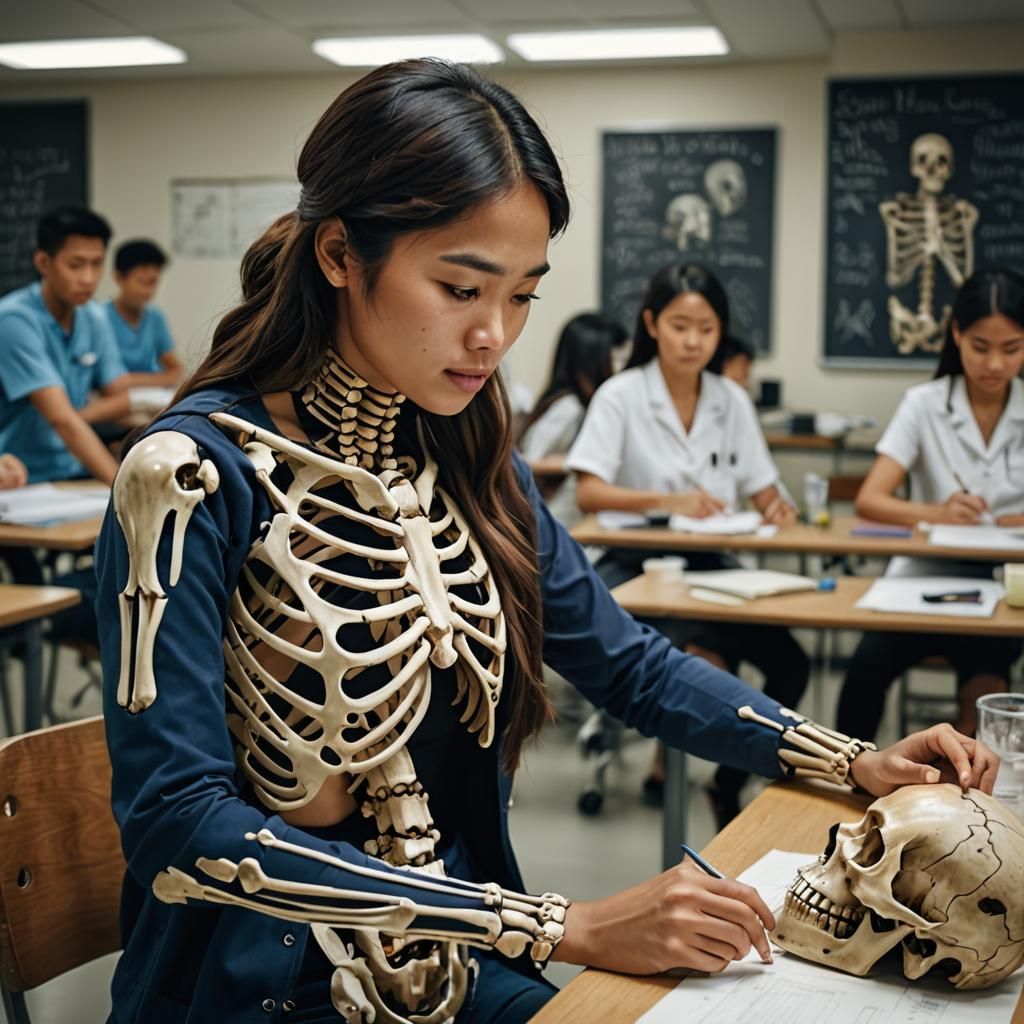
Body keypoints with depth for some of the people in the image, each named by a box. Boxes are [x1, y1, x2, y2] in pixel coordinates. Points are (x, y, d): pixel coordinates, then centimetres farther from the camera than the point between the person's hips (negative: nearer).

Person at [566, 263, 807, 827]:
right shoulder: (621, 396, -3)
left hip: (712, 565, 4)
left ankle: (729, 785, 3)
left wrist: (776, 508, -15)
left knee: (790, 663, -17)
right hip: (637, 563, -3)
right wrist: (667, 501, -29)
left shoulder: (732, 400, 9)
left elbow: (763, 491, 10)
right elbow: (588, 494, -14)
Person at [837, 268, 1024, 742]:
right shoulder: (925, 405, 2)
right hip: (926, 576, 0)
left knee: (983, 662, -31)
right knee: (868, 664, -28)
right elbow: (869, 500, -10)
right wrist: (938, 514, -29)